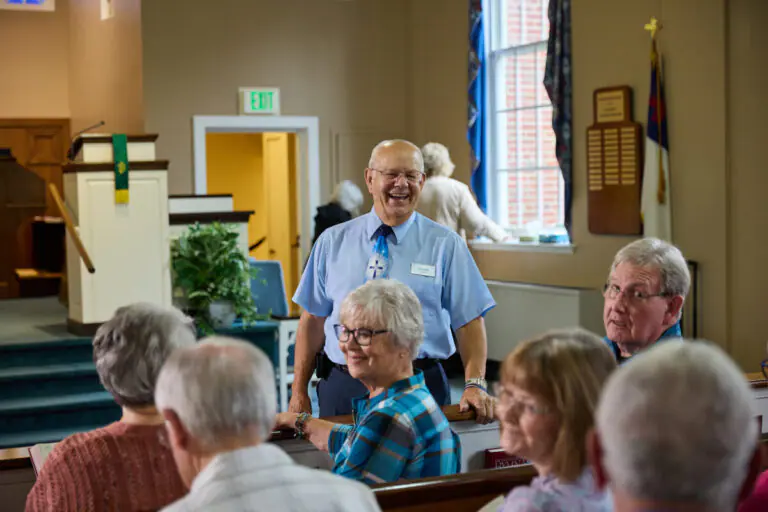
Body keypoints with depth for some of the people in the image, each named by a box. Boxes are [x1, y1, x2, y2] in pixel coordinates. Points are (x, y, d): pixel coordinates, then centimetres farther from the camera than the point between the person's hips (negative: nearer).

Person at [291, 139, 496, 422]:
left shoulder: (445, 245, 1)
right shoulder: (332, 242, 6)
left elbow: (469, 321, -3)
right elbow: (313, 319, 8)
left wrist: (475, 384, -16)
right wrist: (299, 392, 4)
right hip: (342, 389, 1)